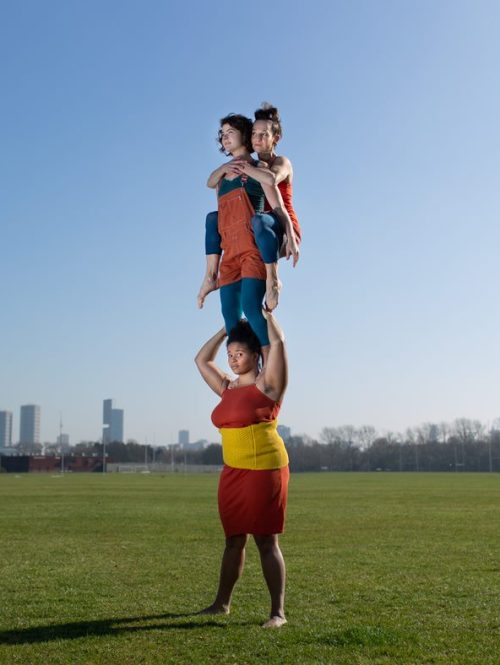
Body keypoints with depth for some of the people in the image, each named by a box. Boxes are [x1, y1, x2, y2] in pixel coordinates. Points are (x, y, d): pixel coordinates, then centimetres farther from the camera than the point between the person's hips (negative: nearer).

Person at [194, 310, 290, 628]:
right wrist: (227, 328, 23)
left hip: (265, 470, -7)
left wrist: (268, 314, 3)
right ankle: (222, 603, 25)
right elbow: (202, 359, 25)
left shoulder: (267, 385, -5)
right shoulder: (227, 388, 14)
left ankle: (278, 612, 1)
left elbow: (278, 342, -14)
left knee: (266, 541, -5)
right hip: (233, 472, 7)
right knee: (234, 540, 15)